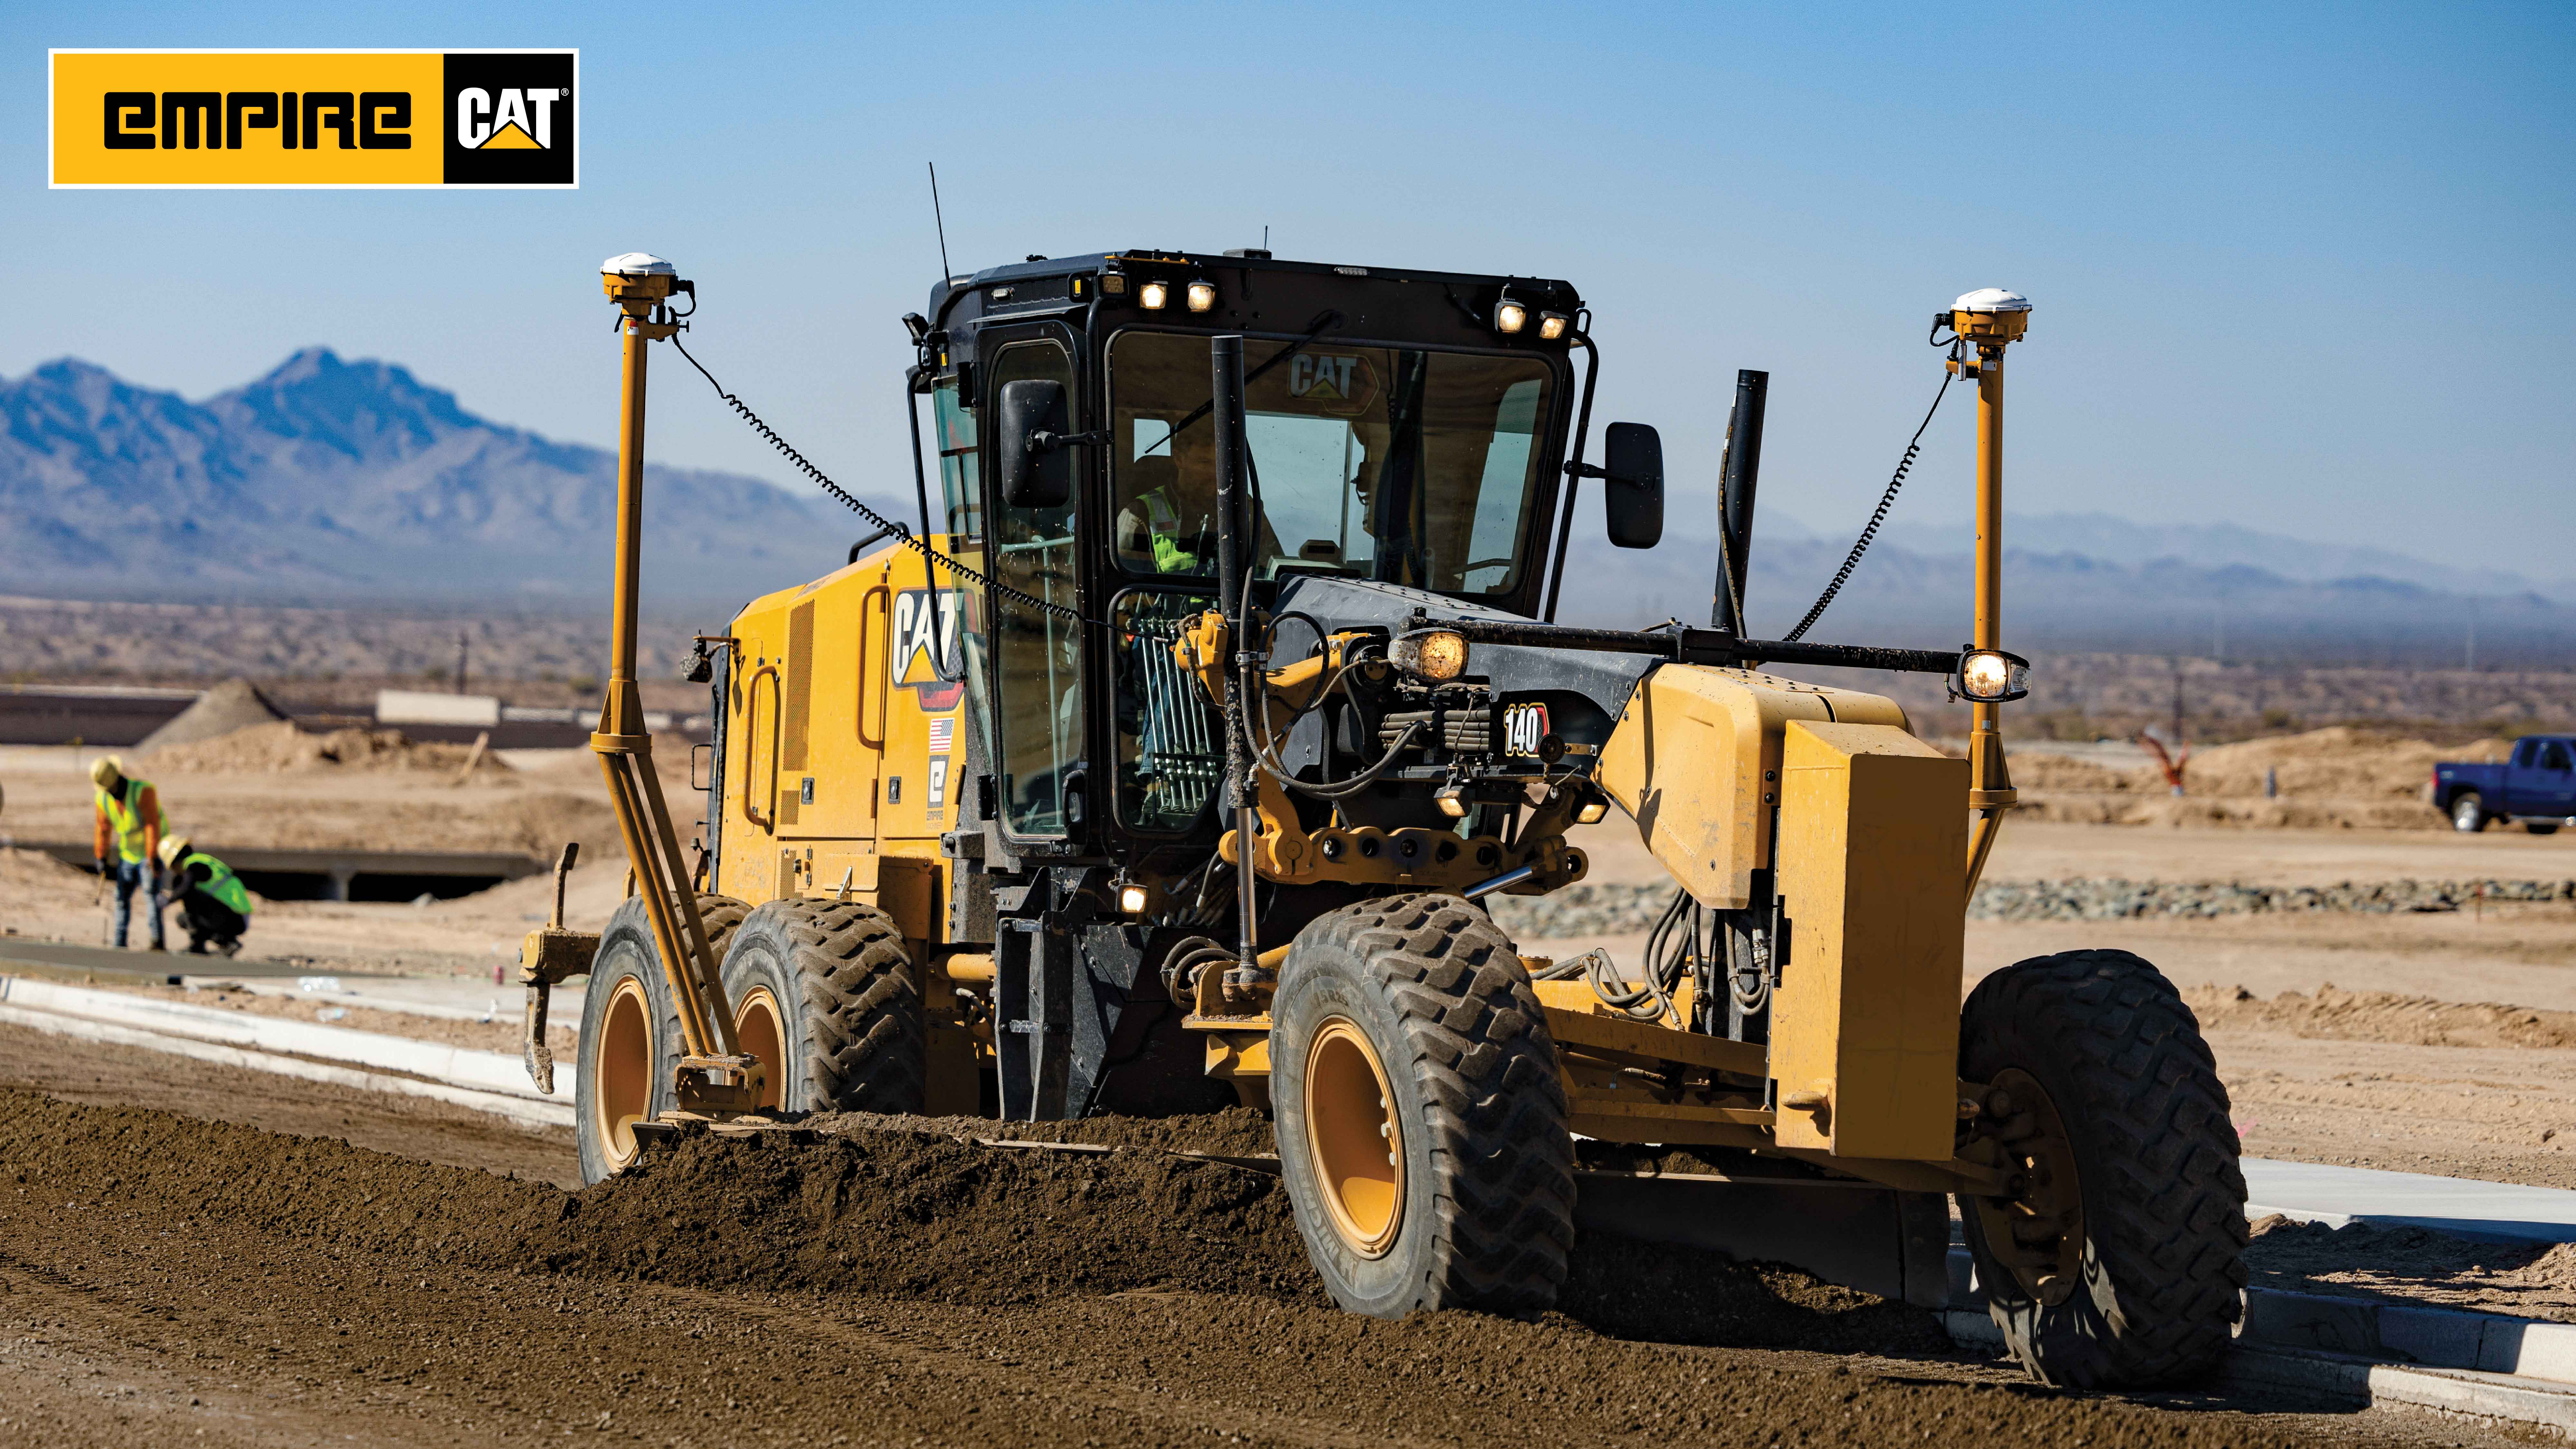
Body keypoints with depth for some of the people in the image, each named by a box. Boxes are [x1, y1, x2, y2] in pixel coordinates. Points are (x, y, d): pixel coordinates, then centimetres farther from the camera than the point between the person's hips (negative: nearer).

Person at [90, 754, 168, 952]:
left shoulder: (143, 791, -27)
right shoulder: (103, 798, -7)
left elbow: (153, 825, -29)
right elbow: (104, 828, 6)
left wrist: (153, 857, -33)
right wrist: (101, 858, 11)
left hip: (153, 850, -7)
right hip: (129, 854, 7)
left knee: (151, 892, -23)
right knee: (122, 897, 6)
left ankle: (158, 941, -32)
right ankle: (120, 946, 14)